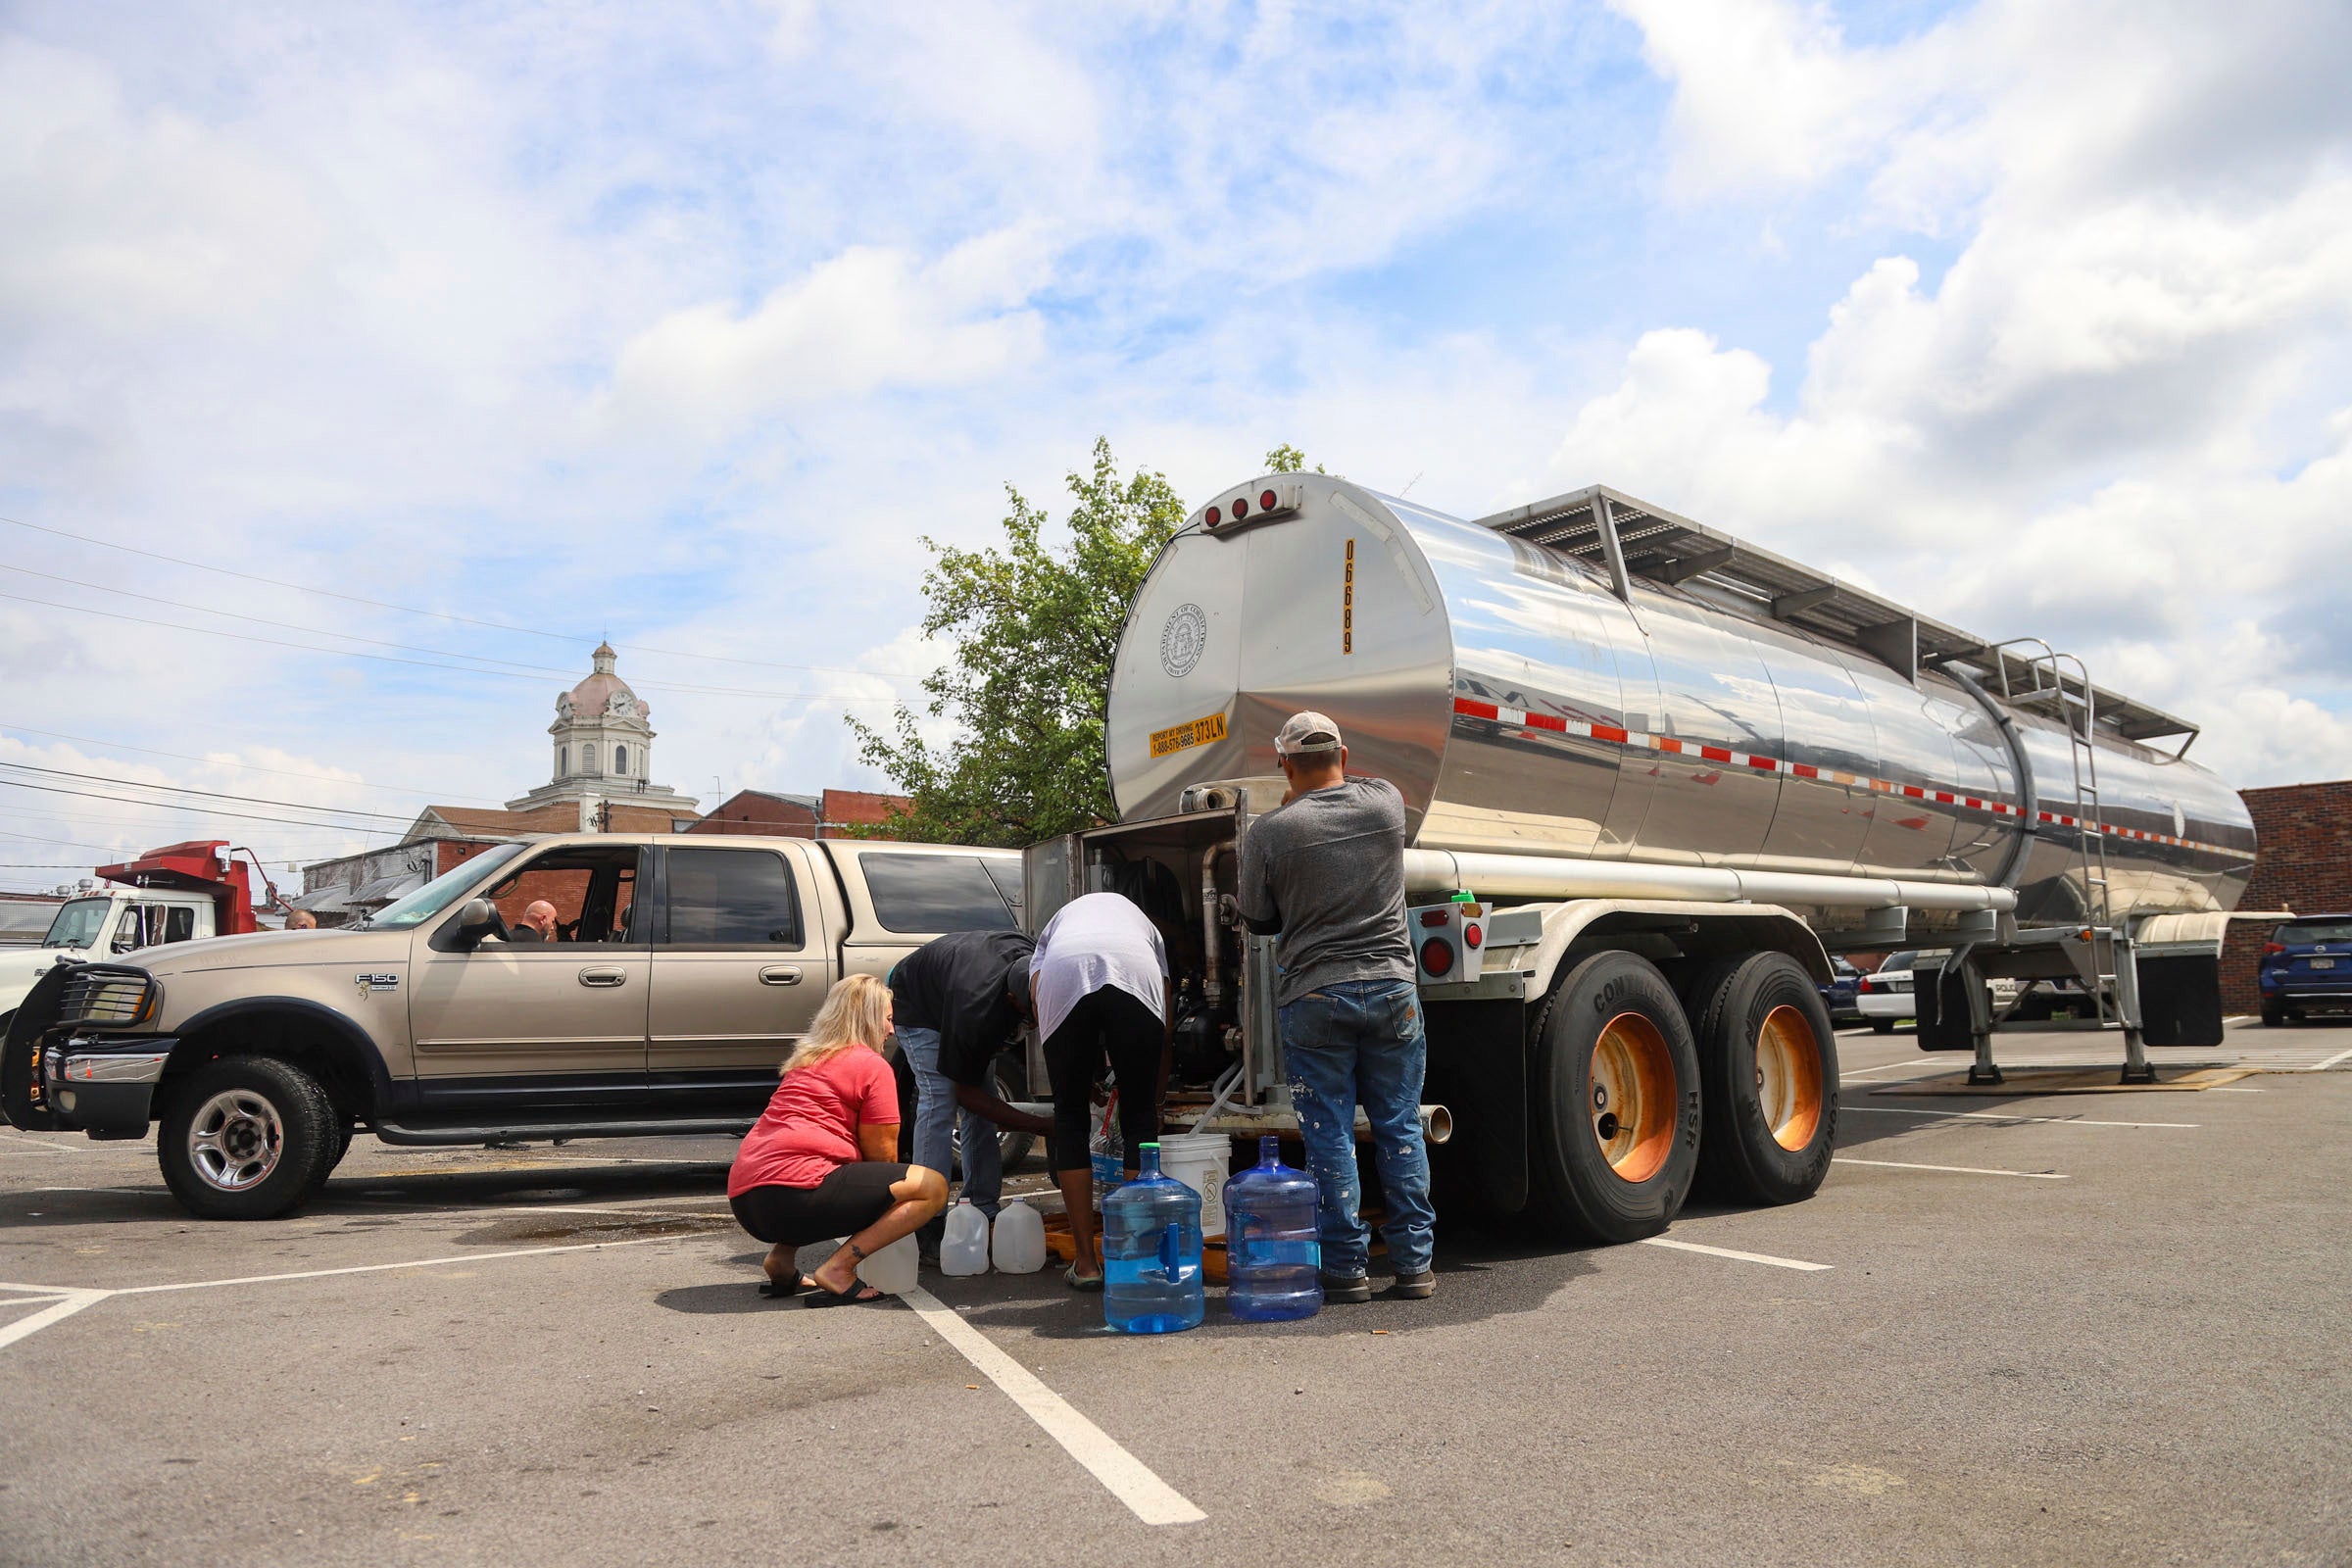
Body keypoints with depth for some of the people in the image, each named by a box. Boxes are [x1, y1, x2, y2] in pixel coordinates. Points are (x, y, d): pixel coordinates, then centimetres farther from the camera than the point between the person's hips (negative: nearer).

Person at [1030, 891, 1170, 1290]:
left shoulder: (1058, 920, 42)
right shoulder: (1141, 920, 43)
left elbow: (1036, 1000, 21)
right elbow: (1165, 1034, 35)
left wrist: (1087, 1083, 29)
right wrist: (1156, 1103, 46)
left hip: (1064, 977, 0)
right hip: (1135, 977, 0)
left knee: (1070, 1119, 14)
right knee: (1140, 1118, 14)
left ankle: (1086, 1263, 15)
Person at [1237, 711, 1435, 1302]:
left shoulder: (1268, 832, -8)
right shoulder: (1386, 802, 0)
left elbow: (1259, 920, 5)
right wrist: (1327, 790, 40)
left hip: (1313, 997, -2)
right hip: (1392, 988, 3)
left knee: (1329, 1136, 6)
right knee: (1400, 1129, 11)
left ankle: (1345, 1269, 11)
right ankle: (1413, 1264, 16)